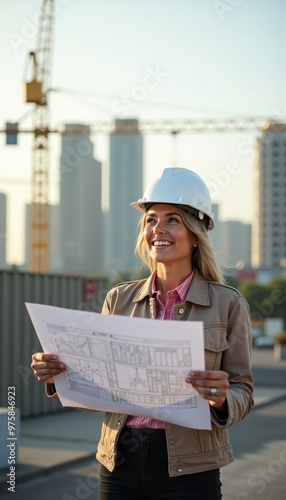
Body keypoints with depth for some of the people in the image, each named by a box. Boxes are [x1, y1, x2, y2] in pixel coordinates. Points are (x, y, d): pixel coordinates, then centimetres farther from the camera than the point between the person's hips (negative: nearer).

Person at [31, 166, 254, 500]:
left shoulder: (228, 304, -2)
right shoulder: (119, 299, 6)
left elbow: (242, 394, -1)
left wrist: (221, 399, -22)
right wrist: (59, 377, -9)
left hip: (187, 471, -3)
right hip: (120, 462, 3)